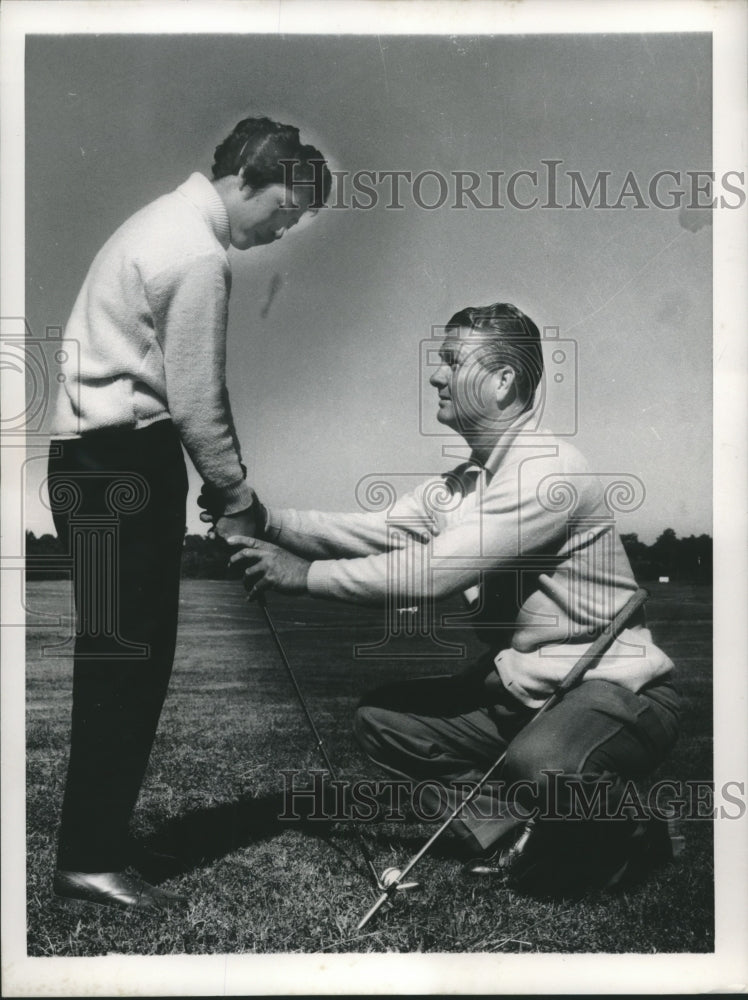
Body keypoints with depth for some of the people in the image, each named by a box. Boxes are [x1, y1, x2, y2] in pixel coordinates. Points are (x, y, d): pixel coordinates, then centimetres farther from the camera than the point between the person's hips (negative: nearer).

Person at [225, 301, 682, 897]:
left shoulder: (547, 472, -22)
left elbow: (431, 573, -27)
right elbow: (381, 530, 3)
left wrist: (305, 575, -22)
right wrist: (269, 522, -8)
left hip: (615, 688, -8)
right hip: (521, 686, 8)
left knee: (540, 764, -37)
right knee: (382, 719, 1)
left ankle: (626, 840, -2)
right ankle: (516, 835, -2)